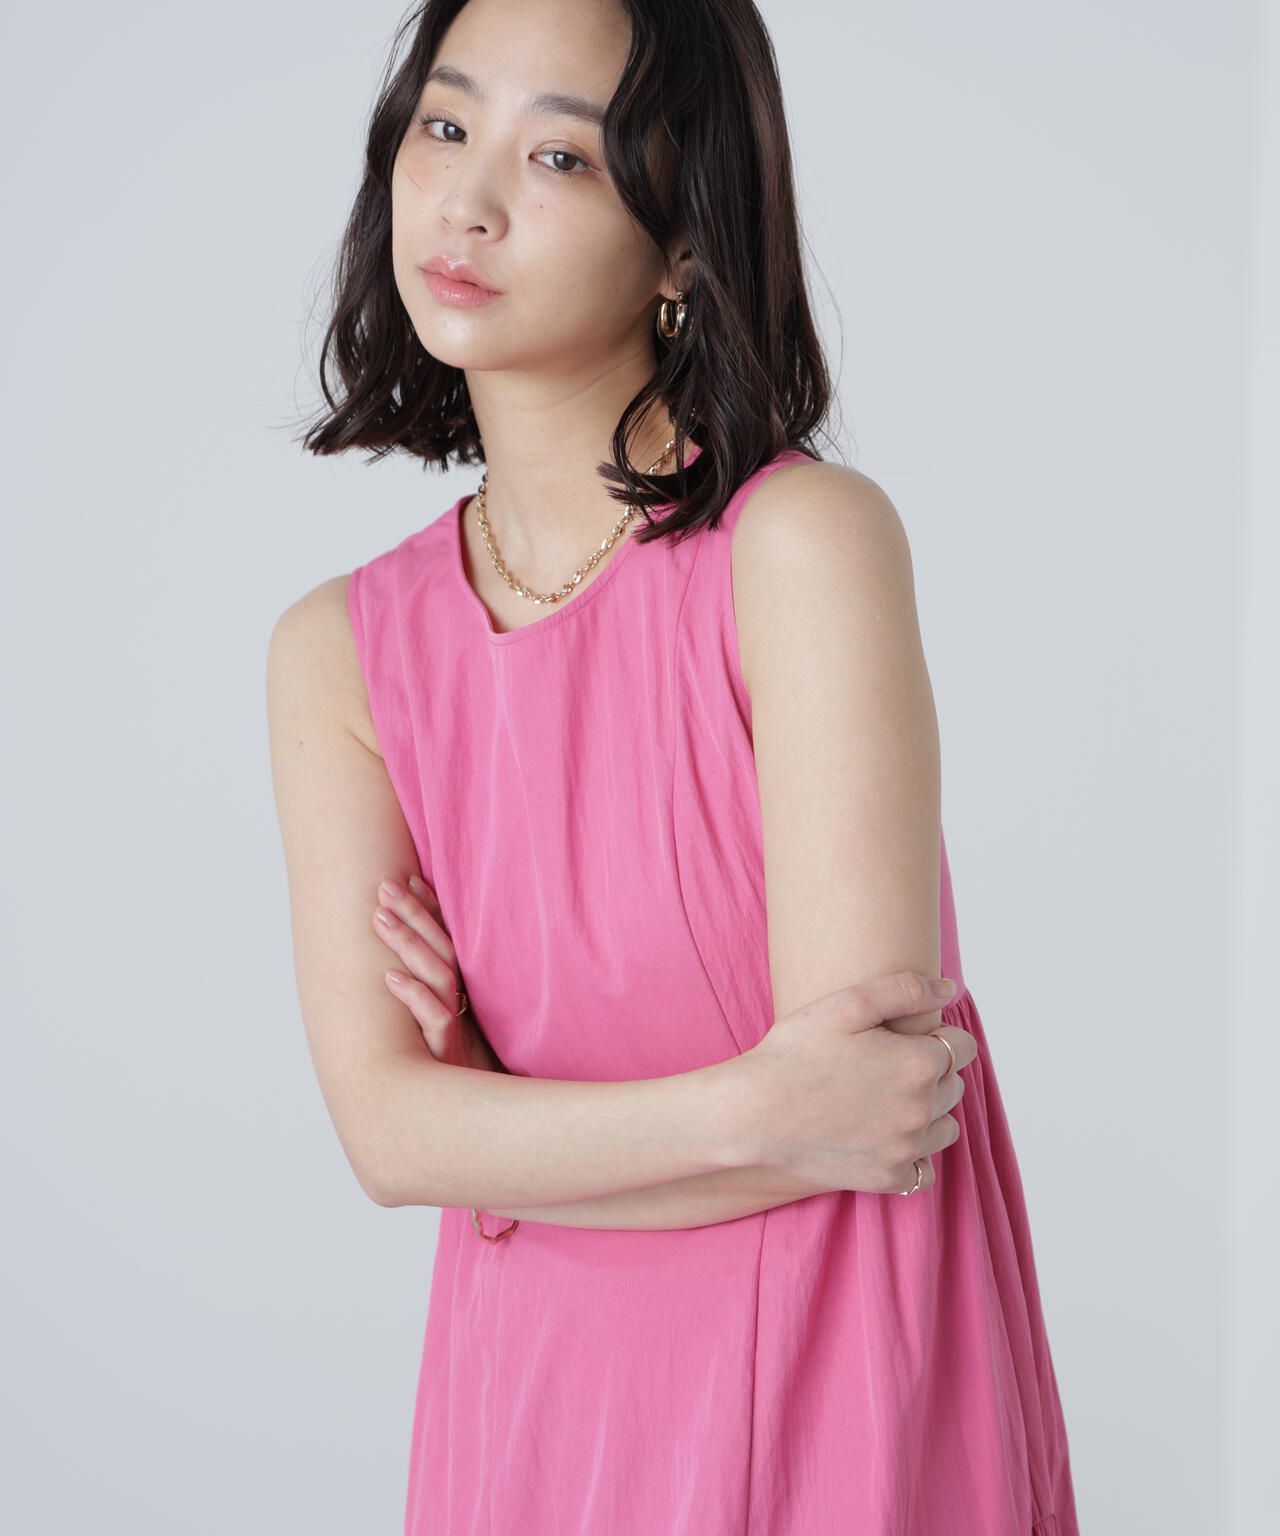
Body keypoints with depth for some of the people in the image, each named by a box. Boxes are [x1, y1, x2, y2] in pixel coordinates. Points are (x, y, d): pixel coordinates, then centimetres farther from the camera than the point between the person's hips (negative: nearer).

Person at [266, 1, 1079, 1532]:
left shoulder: (808, 541, -18)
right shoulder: (335, 652, -3)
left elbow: (869, 1092, -22)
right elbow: (389, 1130, -12)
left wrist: (510, 1138, -11)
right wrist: (751, 1112, -24)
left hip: (841, 1377, -4)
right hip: (530, 1390, 4)